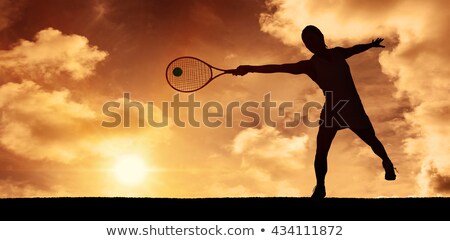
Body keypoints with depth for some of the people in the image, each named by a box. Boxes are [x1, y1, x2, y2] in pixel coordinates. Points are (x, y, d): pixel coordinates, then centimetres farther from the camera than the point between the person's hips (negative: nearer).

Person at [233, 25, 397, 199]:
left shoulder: (338, 53, 0)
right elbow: (280, 67, -20)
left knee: (372, 140, 17)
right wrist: (251, 68, -29)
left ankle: (387, 163, 48)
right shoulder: (310, 65, -10)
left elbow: (354, 49, 23)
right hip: (331, 112, -2)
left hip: (353, 109, 3)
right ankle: (320, 188, 9)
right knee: (320, 152, -11)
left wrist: (371, 45, 40)